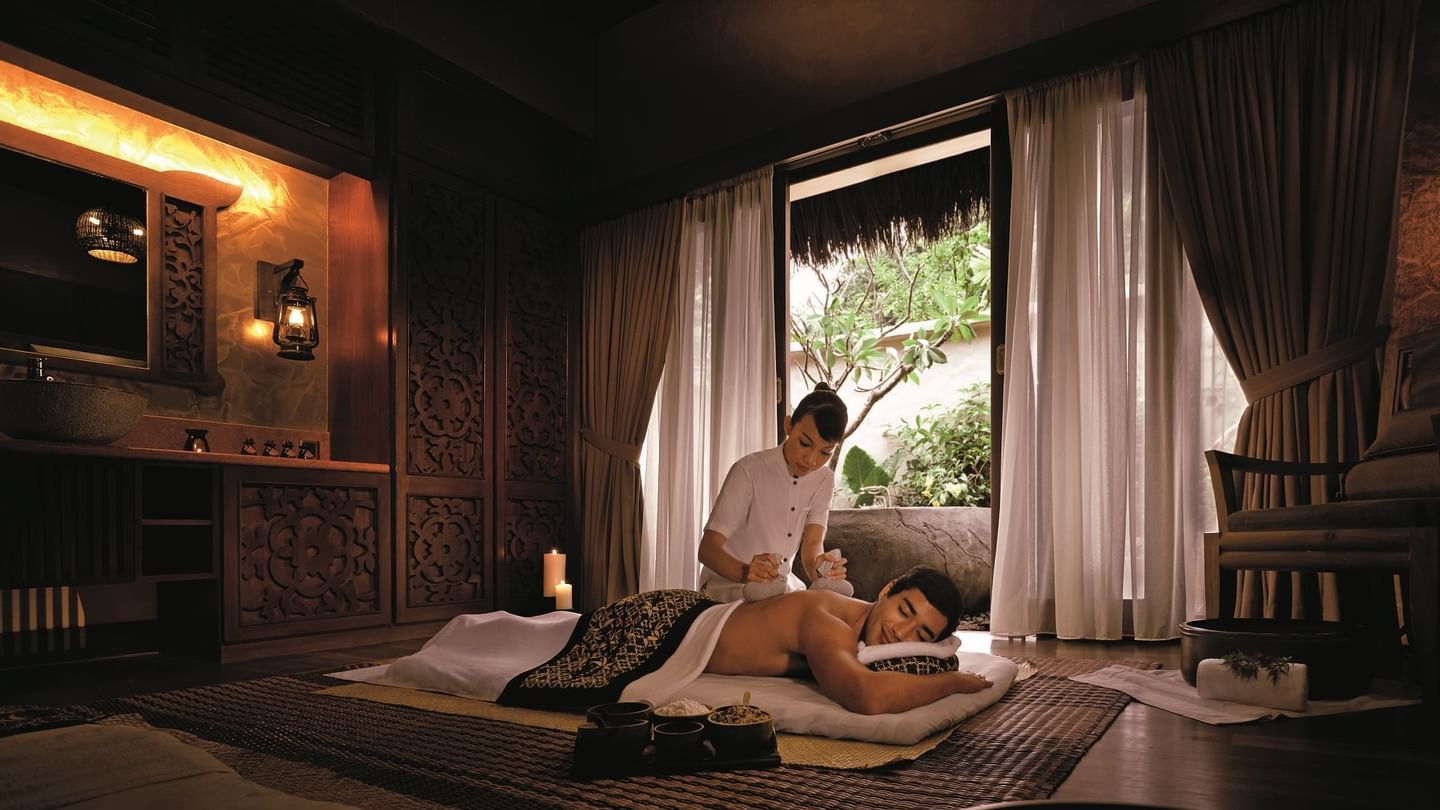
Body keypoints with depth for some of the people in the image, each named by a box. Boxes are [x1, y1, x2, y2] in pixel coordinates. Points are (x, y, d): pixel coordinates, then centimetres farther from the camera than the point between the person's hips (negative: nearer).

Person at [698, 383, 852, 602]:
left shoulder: (824, 479, -3)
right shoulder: (749, 471, -20)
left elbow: (812, 544, -13)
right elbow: (707, 548, -24)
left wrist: (818, 568, -37)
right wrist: (746, 572, -44)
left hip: (782, 586, 6)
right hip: (730, 585, -5)